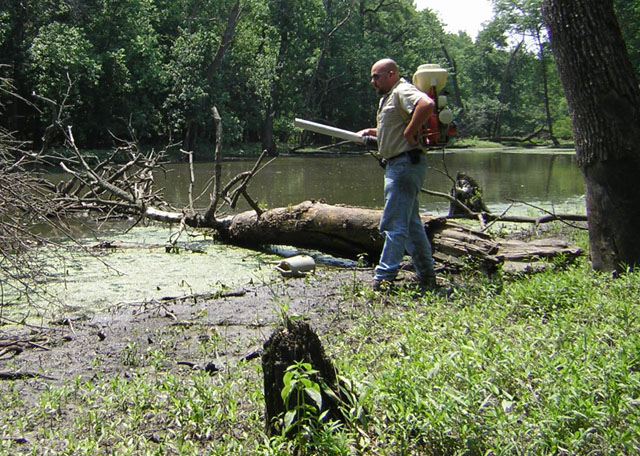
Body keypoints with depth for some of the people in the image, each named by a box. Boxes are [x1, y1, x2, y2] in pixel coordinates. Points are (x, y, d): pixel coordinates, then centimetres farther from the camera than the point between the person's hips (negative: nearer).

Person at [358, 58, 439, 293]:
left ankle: (384, 279, -6)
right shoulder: (388, 96, 21)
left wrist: (409, 132, -25)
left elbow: (427, 104, -33)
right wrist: (371, 131, 18)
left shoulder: (403, 91, -12)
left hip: (406, 164, -11)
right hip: (397, 165, 11)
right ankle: (427, 277, 22)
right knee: (411, 223, 15)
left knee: (394, 224, -9)